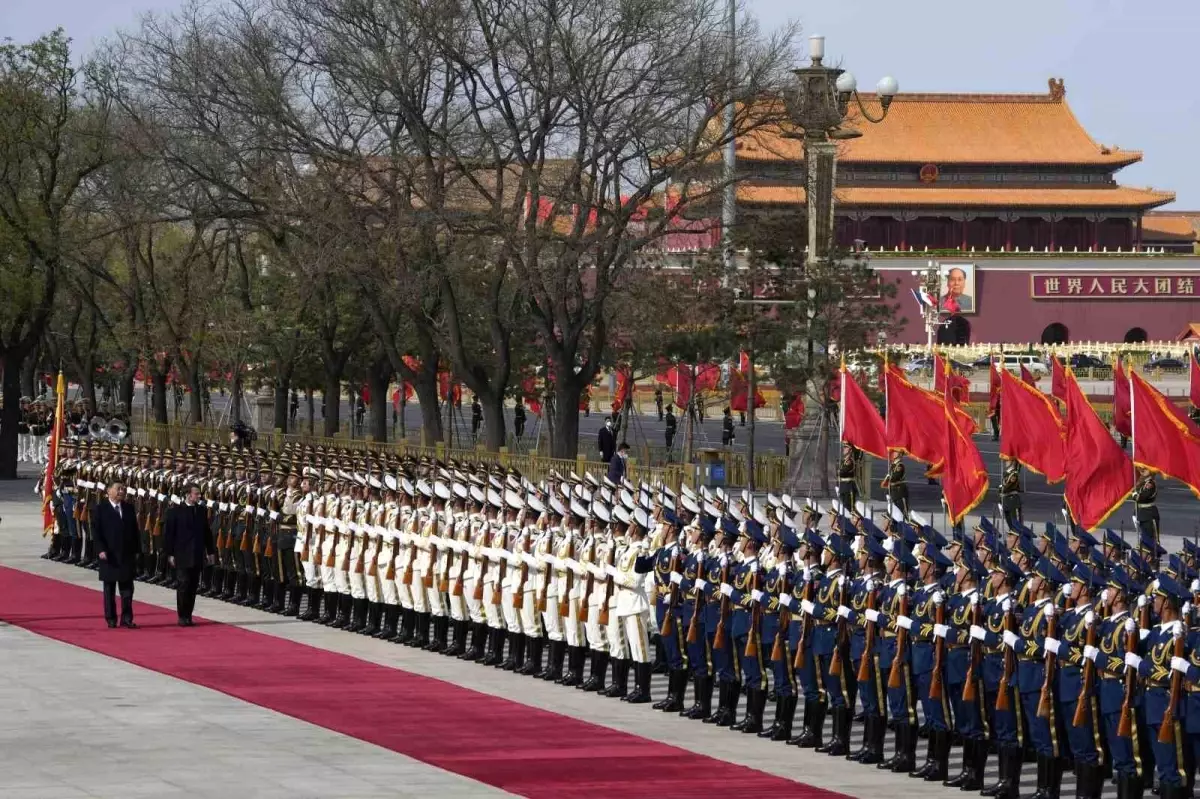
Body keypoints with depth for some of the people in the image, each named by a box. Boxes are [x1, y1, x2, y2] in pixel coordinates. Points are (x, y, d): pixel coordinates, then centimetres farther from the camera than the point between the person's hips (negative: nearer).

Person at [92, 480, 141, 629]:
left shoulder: (129, 508, 8)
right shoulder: (100, 508, -4)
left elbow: (135, 530, 11)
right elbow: (95, 531, -7)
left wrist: (136, 550, 6)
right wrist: (101, 549, -16)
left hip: (127, 555, 3)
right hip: (109, 555, -3)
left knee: (127, 588, 3)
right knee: (109, 588, 4)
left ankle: (127, 618, 5)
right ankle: (111, 619, 9)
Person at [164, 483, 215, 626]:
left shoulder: (201, 511, 8)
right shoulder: (175, 511, -5)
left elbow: (207, 532, 14)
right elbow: (170, 533, -4)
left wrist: (210, 551, 12)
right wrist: (170, 554, -8)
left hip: (197, 555, 4)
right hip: (182, 555, -4)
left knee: (192, 587, 6)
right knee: (183, 585, -6)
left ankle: (188, 616, 12)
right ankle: (182, 617, -1)